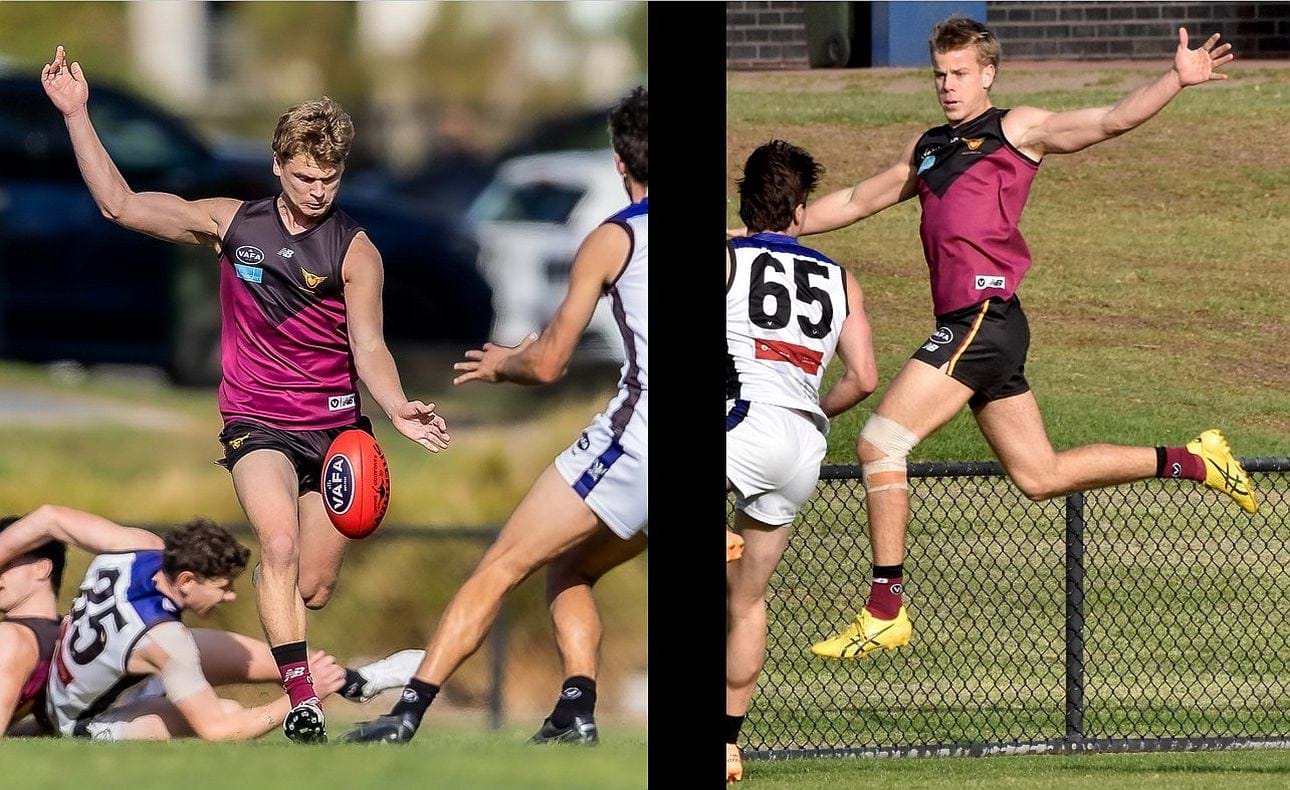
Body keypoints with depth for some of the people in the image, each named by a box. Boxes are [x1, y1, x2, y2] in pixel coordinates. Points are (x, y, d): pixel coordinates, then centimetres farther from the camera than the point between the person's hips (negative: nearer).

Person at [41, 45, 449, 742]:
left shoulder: (354, 250, -4)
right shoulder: (230, 223, 2)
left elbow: (368, 347, -8)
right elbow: (120, 205, 4)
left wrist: (398, 409, -28)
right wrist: (77, 116, -2)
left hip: (335, 424, 0)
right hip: (256, 422, 0)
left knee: (314, 589, 3)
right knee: (279, 544, -26)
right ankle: (301, 704, -29)